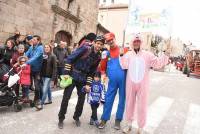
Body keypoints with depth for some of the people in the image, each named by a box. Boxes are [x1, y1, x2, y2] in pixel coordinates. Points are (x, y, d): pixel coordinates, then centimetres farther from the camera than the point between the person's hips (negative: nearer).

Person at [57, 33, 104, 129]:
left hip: (83, 79, 5)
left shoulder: (98, 57, 1)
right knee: (66, 98, 1)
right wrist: (66, 73, -16)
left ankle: (76, 117, 31)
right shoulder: (85, 48, -15)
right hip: (72, 76, -4)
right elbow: (69, 58, -14)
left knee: (82, 99, 9)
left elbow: (92, 72, 8)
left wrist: (88, 84, 1)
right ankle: (61, 119, 20)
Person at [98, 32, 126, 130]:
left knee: (122, 100, 10)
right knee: (108, 100, 7)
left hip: (123, 79, -1)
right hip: (112, 81, 1)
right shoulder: (106, 53, 7)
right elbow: (102, 68, 10)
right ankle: (104, 119, 22)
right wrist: (103, 59, -5)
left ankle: (118, 120, 27)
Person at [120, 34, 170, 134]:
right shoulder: (128, 54, 1)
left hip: (142, 85, -1)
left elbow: (157, 63, -5)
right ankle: (129, 124, 36)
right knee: (129, 103, 15)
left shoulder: (147, 55, 0)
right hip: (130, 84, 1)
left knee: (142, 106, 8)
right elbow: (124, 65, -12)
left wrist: (165, 56, -17)